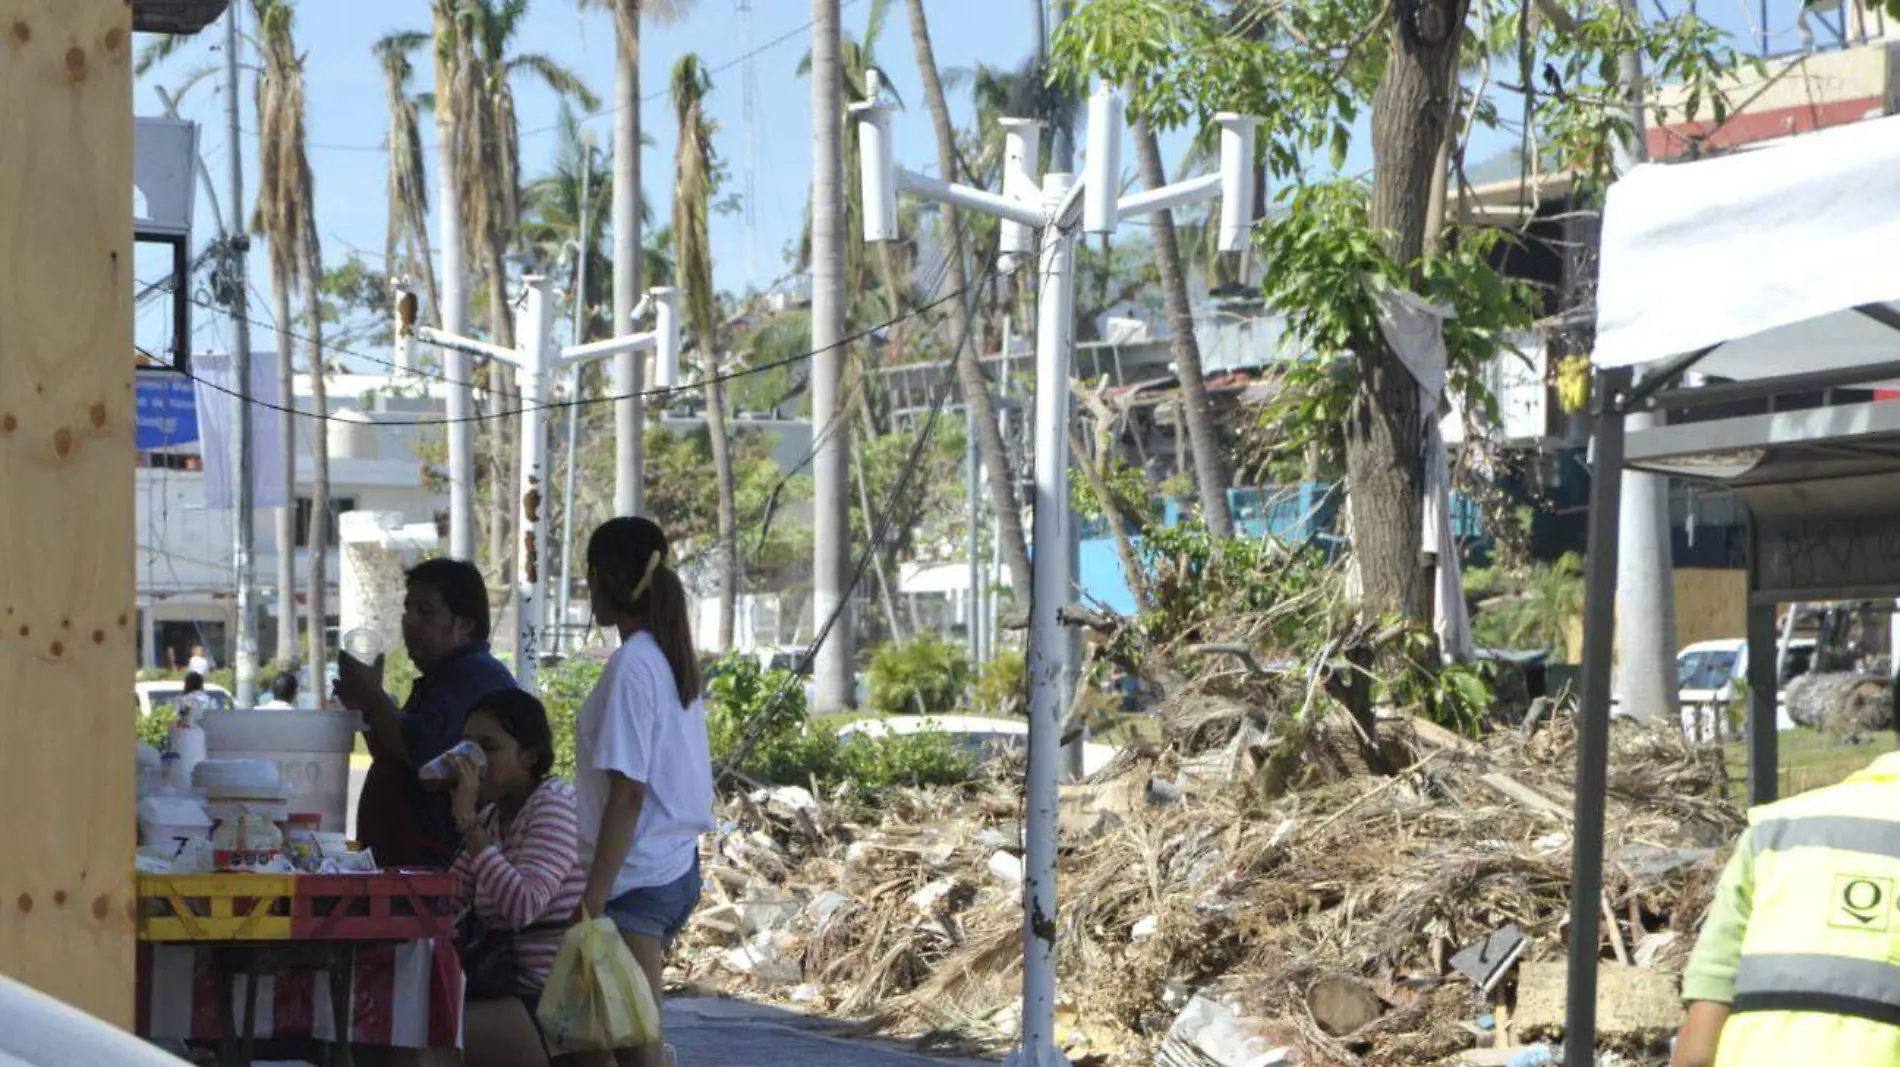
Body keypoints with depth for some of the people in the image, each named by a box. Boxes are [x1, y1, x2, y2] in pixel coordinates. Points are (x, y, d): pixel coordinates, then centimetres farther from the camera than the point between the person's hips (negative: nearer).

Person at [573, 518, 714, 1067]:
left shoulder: (631, 665, -15)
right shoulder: (671, 658, 12)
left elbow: (627, 792, -18)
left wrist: (593, 898, -17)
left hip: (636, 878, -9)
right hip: (677, 868, 9)